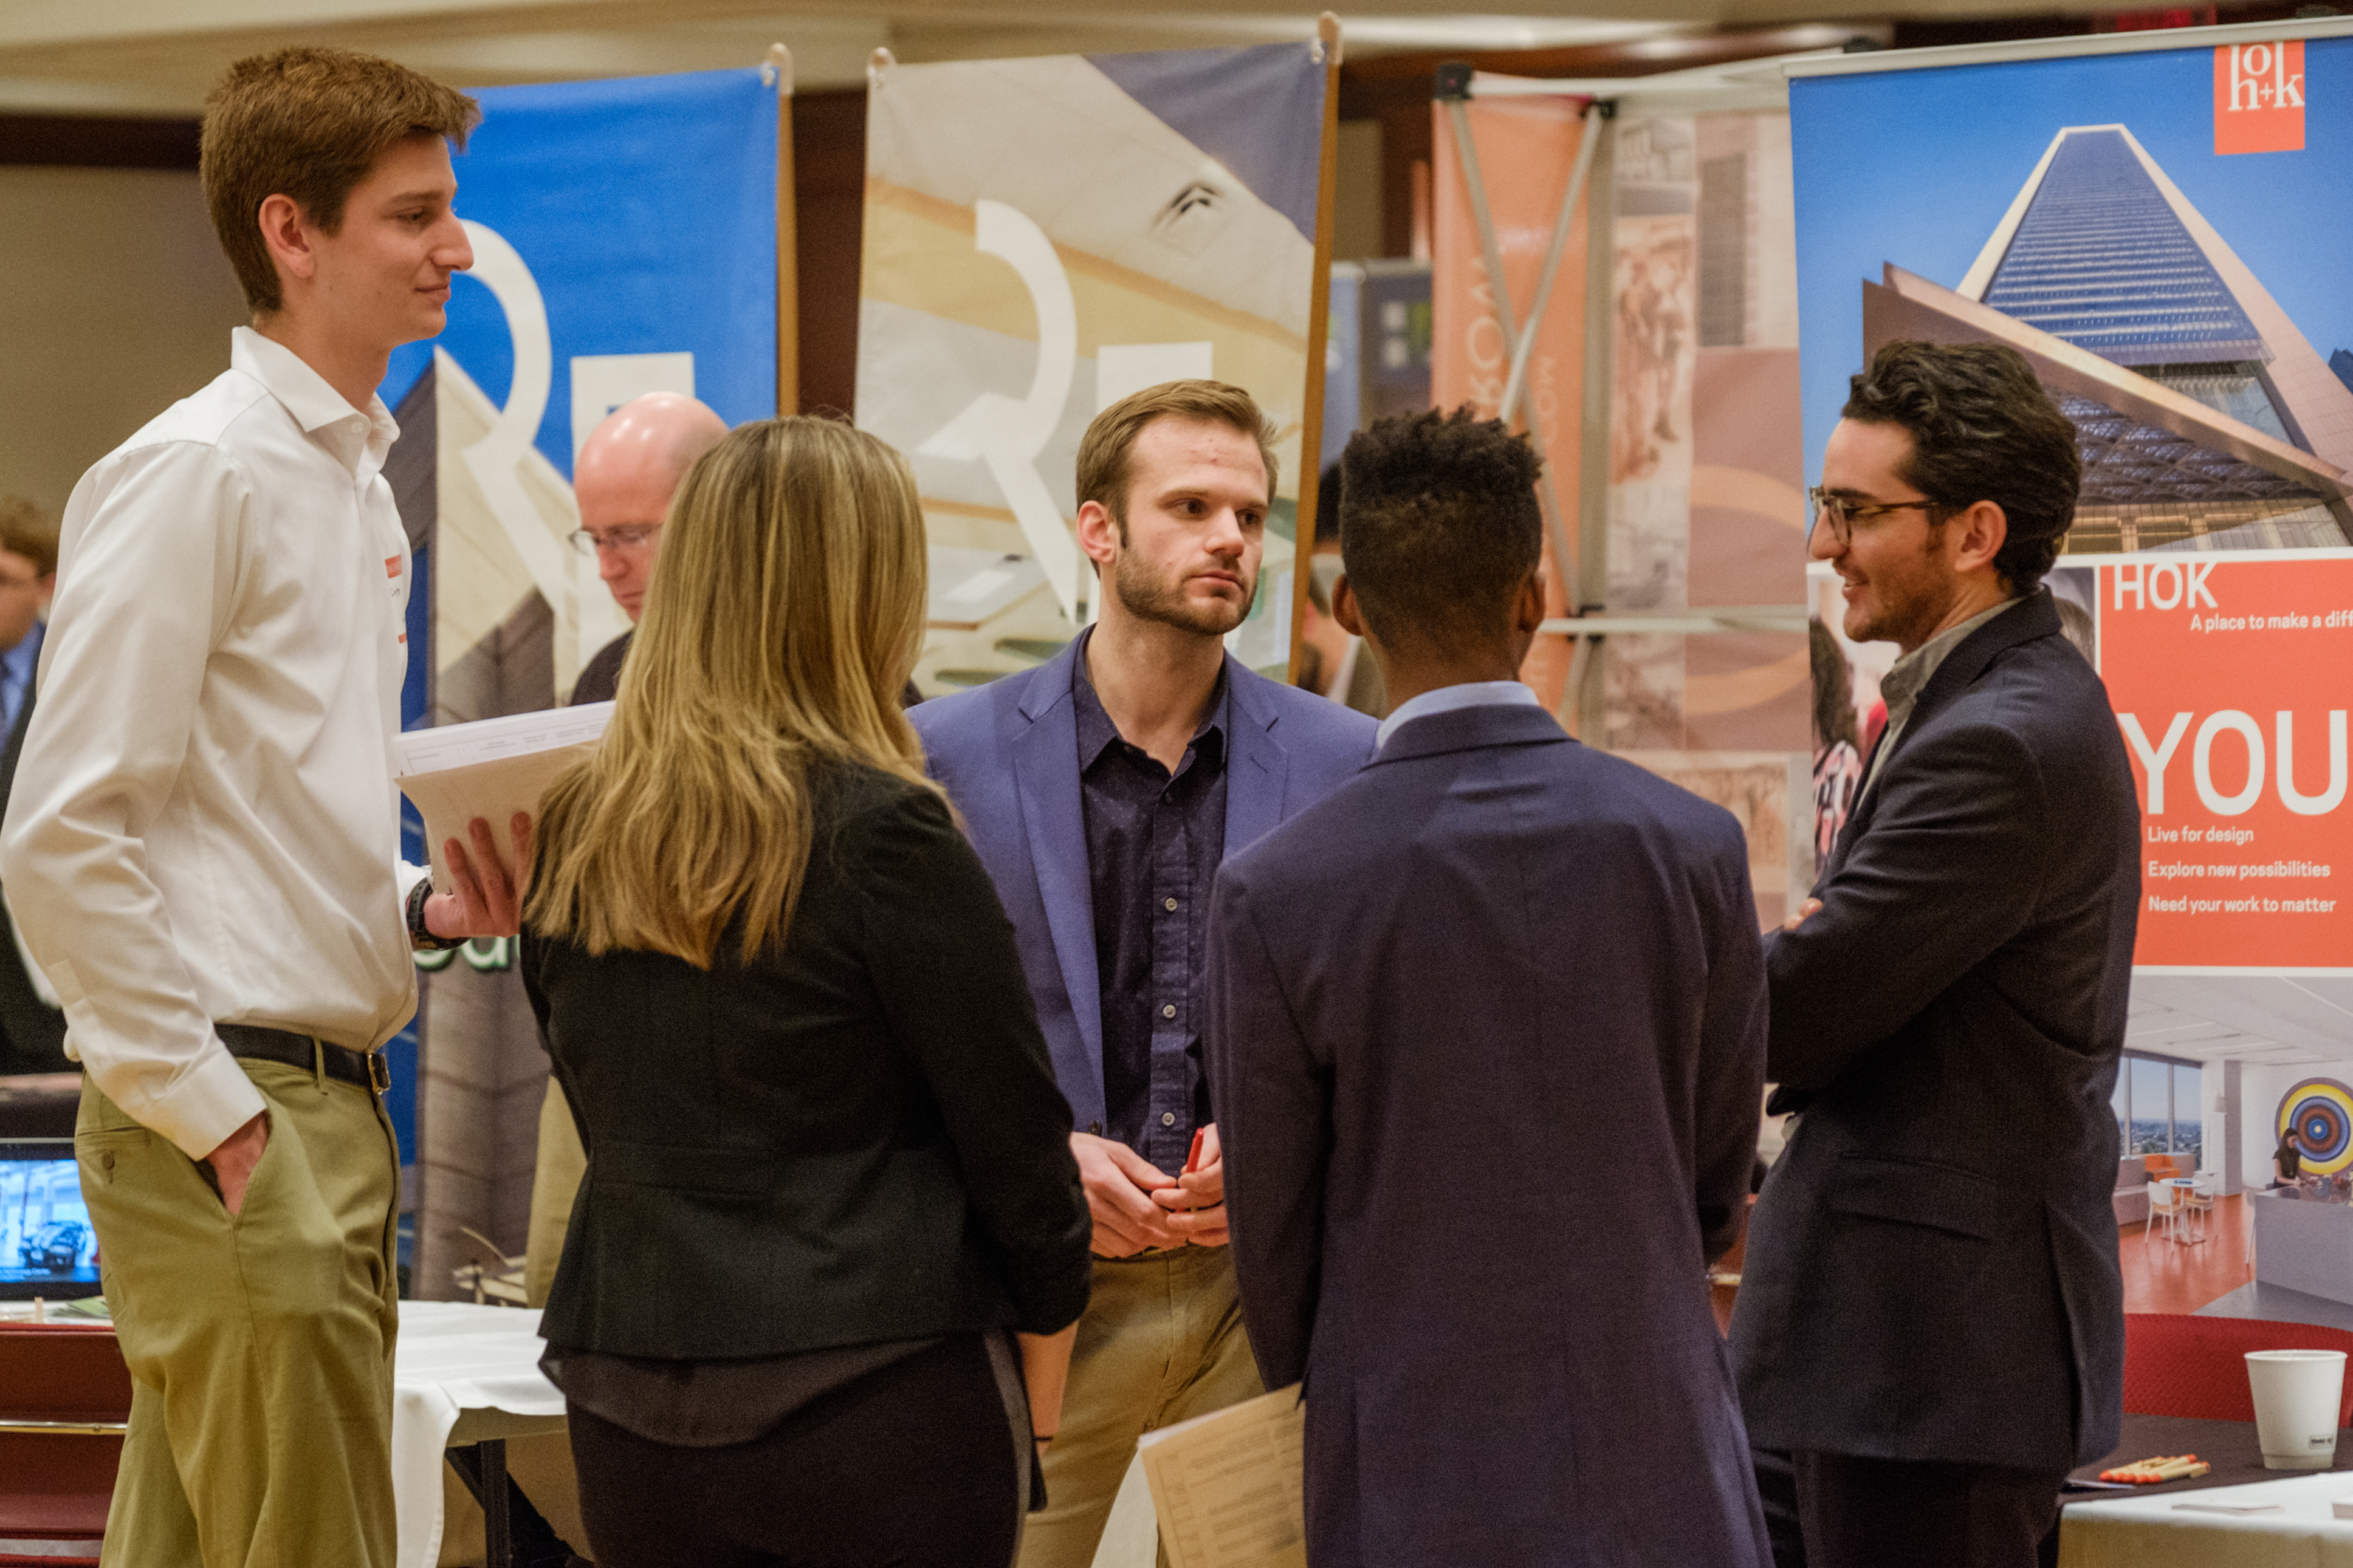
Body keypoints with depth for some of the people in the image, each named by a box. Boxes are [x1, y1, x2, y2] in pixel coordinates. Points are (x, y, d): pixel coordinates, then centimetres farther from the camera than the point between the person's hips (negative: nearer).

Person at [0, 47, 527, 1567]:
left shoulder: (355, 477, 18)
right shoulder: (197, 472, -11)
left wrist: (426, 903, 8)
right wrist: (210, 1115, -17)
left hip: (333, 1104, 9)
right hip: (233, 1126, -9)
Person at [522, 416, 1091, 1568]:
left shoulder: (573, 837, 6)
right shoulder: (881, 834, -11)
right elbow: (1011, 1127, -6)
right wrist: (1042, 1389, 6)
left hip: (630, 1410, 6)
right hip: (875, 1393, -5)